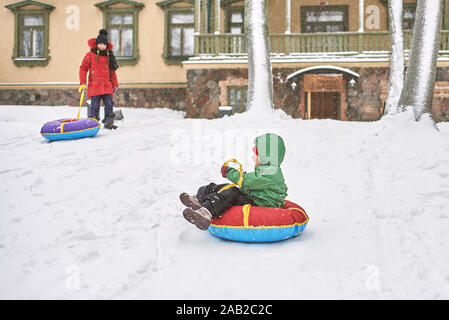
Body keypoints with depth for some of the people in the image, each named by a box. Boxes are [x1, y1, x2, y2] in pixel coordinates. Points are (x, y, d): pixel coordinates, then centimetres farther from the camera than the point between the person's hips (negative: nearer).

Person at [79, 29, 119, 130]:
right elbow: (83, 68, 5)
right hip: (94, 86, -3)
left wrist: (115, 84, 15)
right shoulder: (90, 55, 2)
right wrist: (83, 82, -3)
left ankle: (109, 123, 11)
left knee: (109, 104, 0)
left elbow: (112, 71, 19)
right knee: (95, 106, -3)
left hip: (107, 86, 4)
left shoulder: (109, 56, 13)